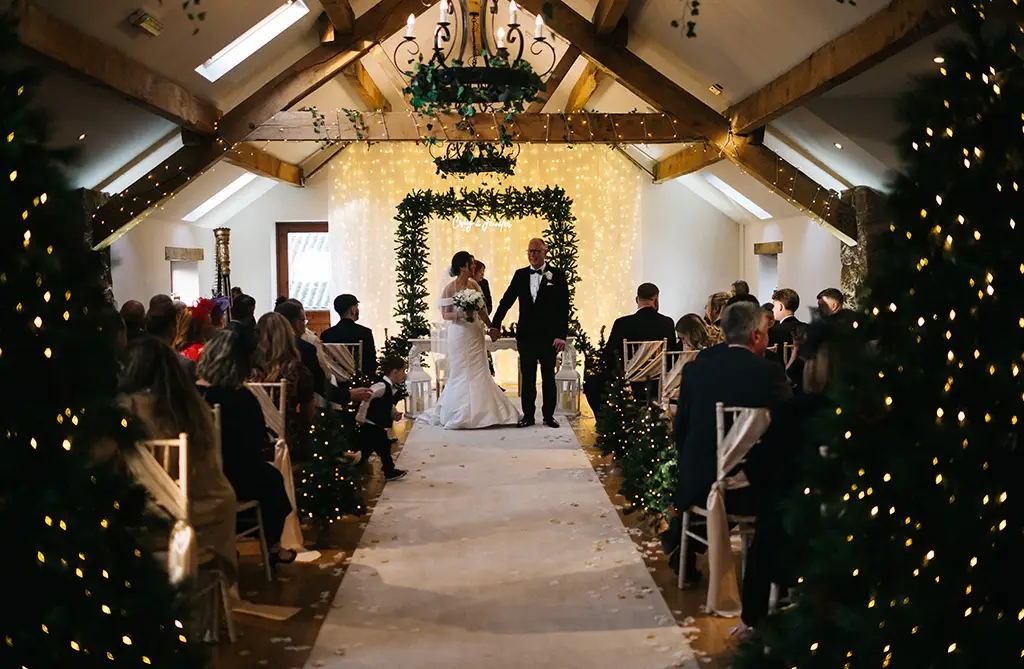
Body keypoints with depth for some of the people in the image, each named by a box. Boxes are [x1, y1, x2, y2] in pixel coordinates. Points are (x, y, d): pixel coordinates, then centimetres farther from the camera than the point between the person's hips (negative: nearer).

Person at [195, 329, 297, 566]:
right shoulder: (241, 399, -22)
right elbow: (260, 446, -12)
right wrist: (272, 446, 10)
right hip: (231, 482, -5)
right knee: (272, 478, 25)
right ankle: (272, 546, 39)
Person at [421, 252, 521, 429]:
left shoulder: (474, 285, 7)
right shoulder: (450, 288, -8)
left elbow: (481, 310, 12)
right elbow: (445, 315, -8)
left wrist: (491, 327, 10)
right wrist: (461, 315, -24)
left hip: (476, 333, 5)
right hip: (460, 334, -5)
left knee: (479, 371, 6)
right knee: (462, 373, 1)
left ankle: (479, 411, 15)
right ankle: (460, 414, 12)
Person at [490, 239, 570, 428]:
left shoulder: (557, 275, -3)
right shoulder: (520, 275, 6)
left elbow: (563, 308, -7)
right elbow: (507, 300, 5)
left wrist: (561, 335, -14)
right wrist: (495, 324, -3)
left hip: (548, 337, -2)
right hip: (525, 336, 2)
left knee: (548, 378, 9)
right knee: (527, 378, 8)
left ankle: (548, 415, 18)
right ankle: (528, 415, 16)